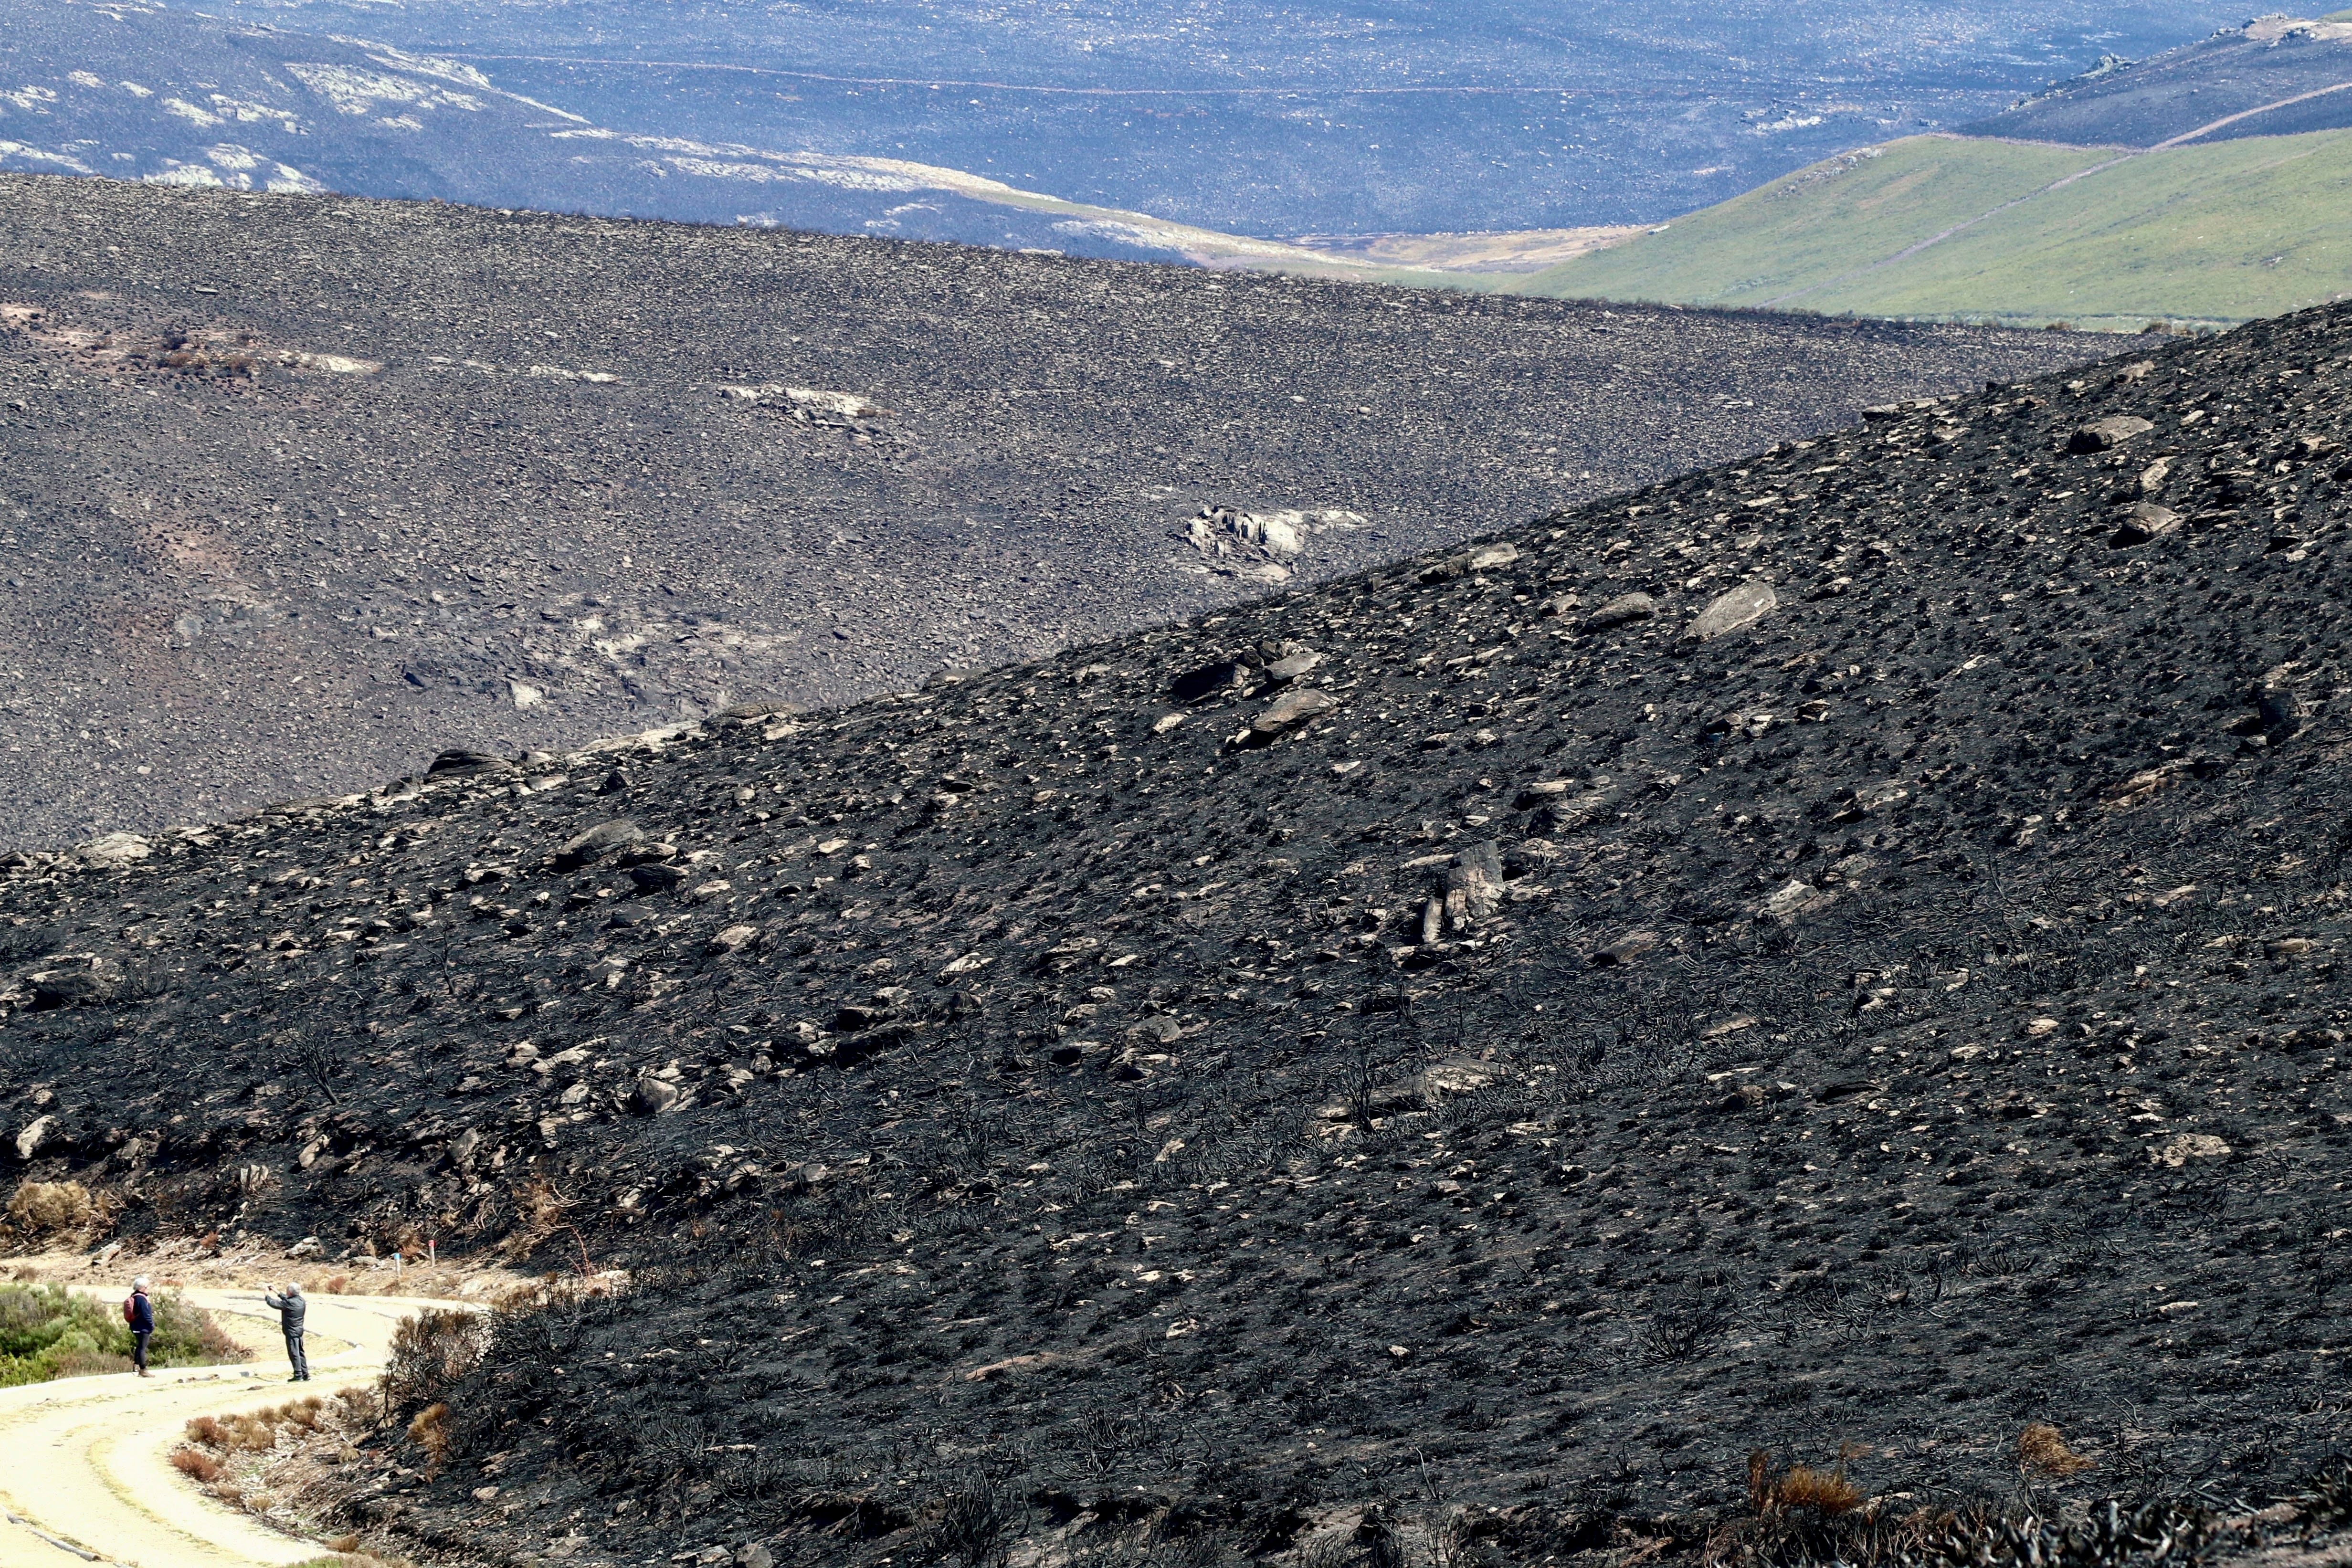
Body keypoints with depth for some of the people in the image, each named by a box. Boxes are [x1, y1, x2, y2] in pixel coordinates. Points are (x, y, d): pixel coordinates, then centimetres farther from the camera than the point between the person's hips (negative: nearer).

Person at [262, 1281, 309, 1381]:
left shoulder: (289, 1303, -21)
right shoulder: (301, 1300, 3)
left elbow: (274, 1304, -14)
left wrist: (267, 1296, 4)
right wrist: (278, 1293, 29)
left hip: (291, 1332, -8)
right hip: (299, 1331, 8)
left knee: (294, 1354, -3)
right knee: (300, 1353, 14)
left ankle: (298, 1376, -3)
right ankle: (305, 1374, 15)